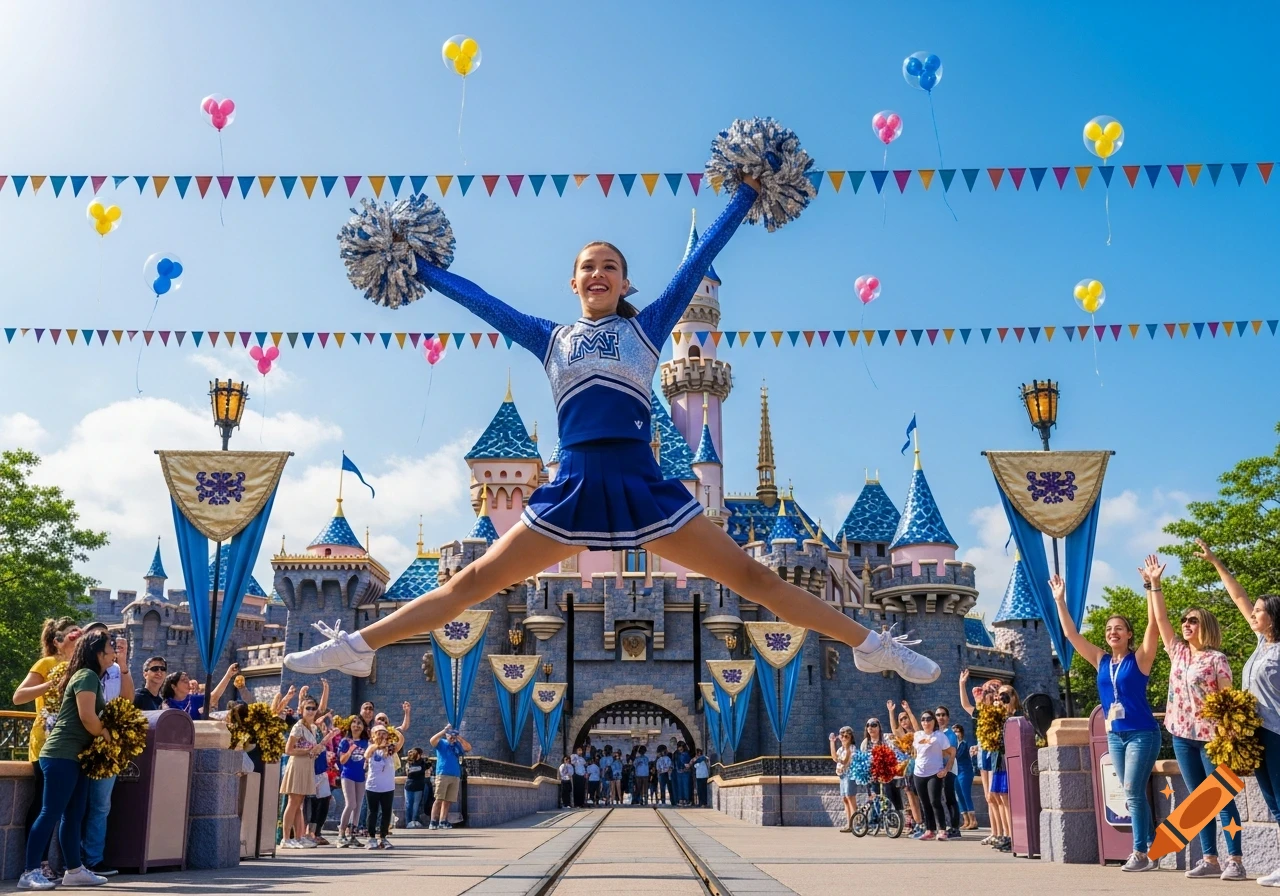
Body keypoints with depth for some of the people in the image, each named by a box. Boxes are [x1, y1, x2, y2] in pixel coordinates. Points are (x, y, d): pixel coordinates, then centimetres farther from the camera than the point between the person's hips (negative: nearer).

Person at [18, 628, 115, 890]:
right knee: (50, 813, -10)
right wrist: (108, 737, -6)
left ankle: (75, 871, 15)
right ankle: (29, 873, -8)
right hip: (62, 755, -10)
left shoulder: (90, 677, 20)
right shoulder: (88, 676, -11)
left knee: (73, 816, 11)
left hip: (75, 756, 10)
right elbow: (87, 717, -18)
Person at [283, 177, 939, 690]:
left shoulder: (647, 327, 12)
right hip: (575, 487, 1)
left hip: (641, 485, -1)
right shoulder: (550, 338, 17)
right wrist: (417, 269, 32)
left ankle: (872, 646, 7)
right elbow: (479, 299, 25)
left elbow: (699, 260, 15)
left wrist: (747, 194, 19)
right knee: (473, 583, 4)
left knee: (750, 575, 1)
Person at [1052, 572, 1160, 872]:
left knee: (1133, 792, -9)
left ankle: (1140, 853, -3)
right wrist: (1060, 601, 4)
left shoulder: (1140, 658, -5)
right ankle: (1151, 850, 16)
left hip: (1142, 733, -6)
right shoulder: (1101, 661, 7)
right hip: (1115, 735, 6)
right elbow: (1071, 634, 8)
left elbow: (1154, 625, -15)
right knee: (1133, 793, 9)